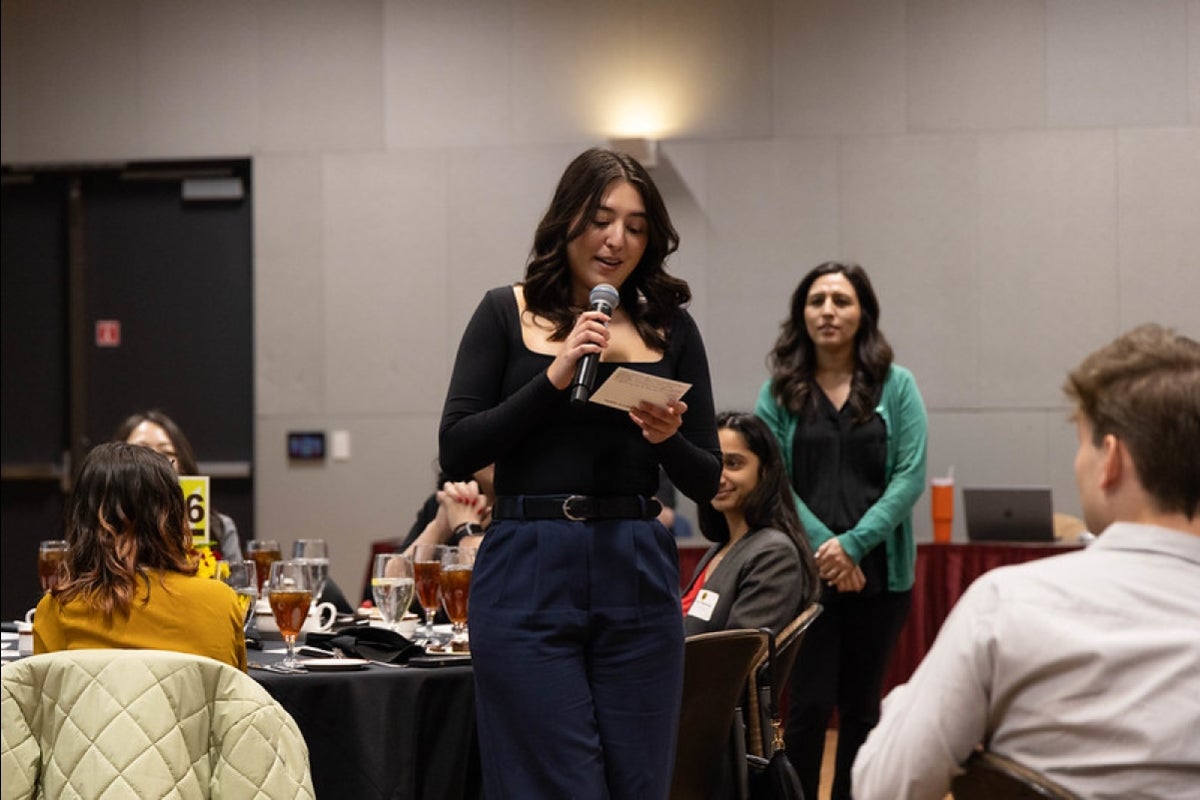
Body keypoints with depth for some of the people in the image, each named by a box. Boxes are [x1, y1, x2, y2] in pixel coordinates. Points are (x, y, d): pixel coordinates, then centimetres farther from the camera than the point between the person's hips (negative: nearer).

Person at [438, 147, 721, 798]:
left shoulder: (669, 329, 9)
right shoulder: (508, 316, 3)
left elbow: (707, 481, 9)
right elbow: (457, 451, -5)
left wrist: (669, 439, -12)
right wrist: (554, 378, -13)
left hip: (637, 579, 3)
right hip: (529, 578, -3)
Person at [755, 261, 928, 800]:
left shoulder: (896, 386, 2)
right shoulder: (780, 391, 3)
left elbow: (910, 477, -4)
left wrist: (853, 544, -13)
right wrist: (823, 545, -14)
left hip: (879, 571, 1)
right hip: (805, 571, -1)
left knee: (860, 705, 9)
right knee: (810, 704, -6)